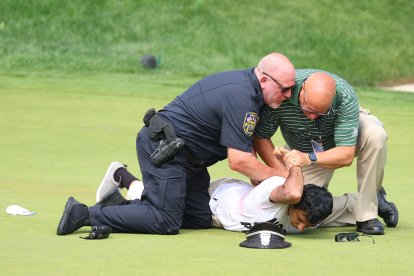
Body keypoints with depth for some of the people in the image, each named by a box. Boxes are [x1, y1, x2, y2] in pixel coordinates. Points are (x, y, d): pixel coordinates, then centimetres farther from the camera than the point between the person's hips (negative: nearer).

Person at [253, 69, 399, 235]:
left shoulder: (345, 98, -38)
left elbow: (346, 155, -36)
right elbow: (260, 138, -21)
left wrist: (309, 158, -49)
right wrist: (283, 173, -31)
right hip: (304, 150, 1)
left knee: (375, 135, -34)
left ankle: (366, 214, -20)